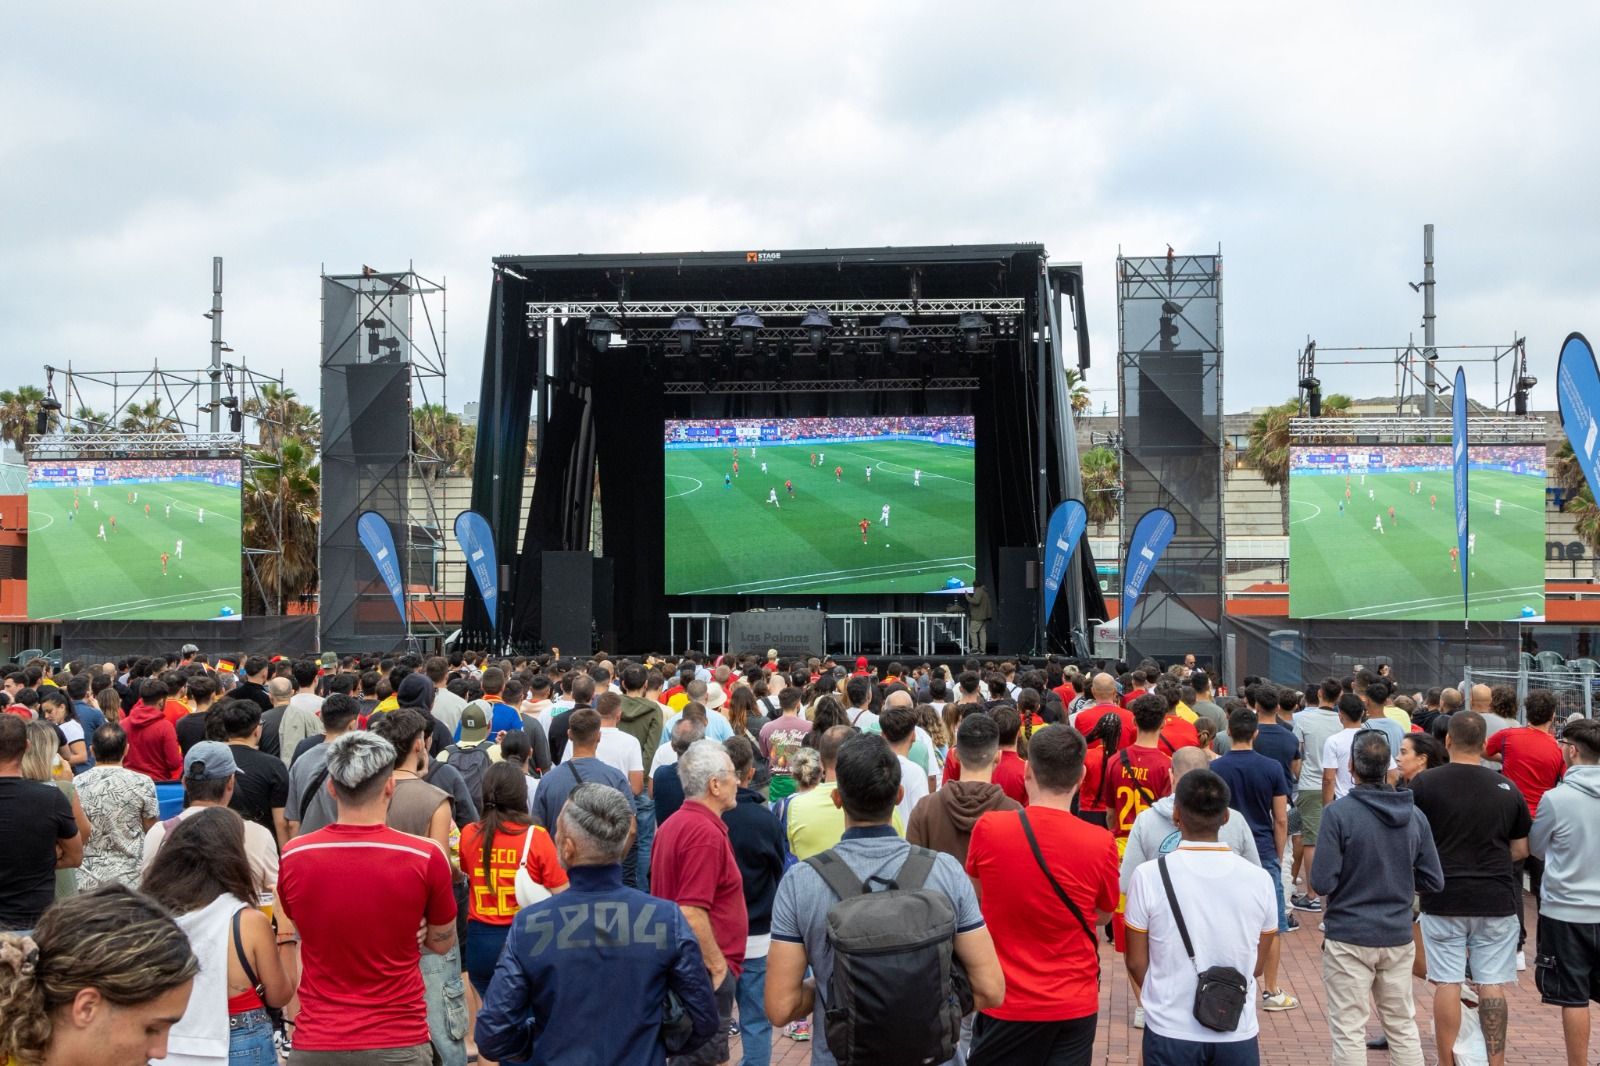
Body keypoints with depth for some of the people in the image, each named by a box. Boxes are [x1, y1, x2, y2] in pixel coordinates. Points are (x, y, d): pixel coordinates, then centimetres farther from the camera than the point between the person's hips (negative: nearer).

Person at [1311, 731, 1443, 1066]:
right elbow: (1433, 881, 4)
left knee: (1349, 1032, 3)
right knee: (1403, 1026, 17)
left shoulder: (1338, 812, -16)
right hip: (1398, 937, 5)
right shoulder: (1414, 815, -1)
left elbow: (1322, 882, -17)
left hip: (1349, 936, -5)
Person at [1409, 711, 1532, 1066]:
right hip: (1496, 900, 2)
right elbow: (1521, 848, 8)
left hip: (1443, 899, -2)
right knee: (1493, 984, 7)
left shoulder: (1424, 784, -7)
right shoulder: (1507, 789, 1)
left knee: (1447, 983, 4)